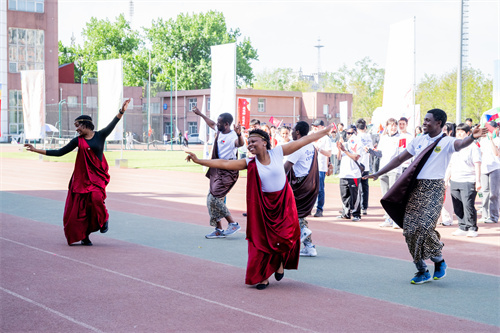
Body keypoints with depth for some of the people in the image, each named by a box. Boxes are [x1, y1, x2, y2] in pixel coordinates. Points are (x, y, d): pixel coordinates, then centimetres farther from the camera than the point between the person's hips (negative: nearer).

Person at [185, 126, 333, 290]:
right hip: (263, 205, 0)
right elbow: (223, 163, -12)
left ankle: (280, 261, 29)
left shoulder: (278, 152, -7)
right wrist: (198, 160, -18)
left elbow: (304, 140, -5)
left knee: (285, 236, -3)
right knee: (262, 239, 0)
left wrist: (325, 131, -3)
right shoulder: (250, 164, -6)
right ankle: (263, 276, 14)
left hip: (284, 202, 0)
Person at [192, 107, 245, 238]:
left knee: (214, 199, -15)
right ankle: (218, 230, 17)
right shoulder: (219, 131, 7)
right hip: (217, 171, 10)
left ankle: (233, 224, -4)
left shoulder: (232, 137, -20)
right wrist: (200, 114, 38)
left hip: (227, 172, -10)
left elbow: (240, 144, -43)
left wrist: (239, 134, -63)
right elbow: (211, 124, 28)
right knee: (211, 199, 10)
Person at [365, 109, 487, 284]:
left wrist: (472, 137, -50)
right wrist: (378, 174, 19)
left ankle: (440, 261, 7)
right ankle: (422, 271, 13)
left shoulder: (446, 142, -3)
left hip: (433, 188, -6)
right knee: (409, 229, 1)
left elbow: (461, 144, -26)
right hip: (415, 188, 6)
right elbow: (399, 159, 21)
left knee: (424, 227, -19)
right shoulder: (419, 140, 14)